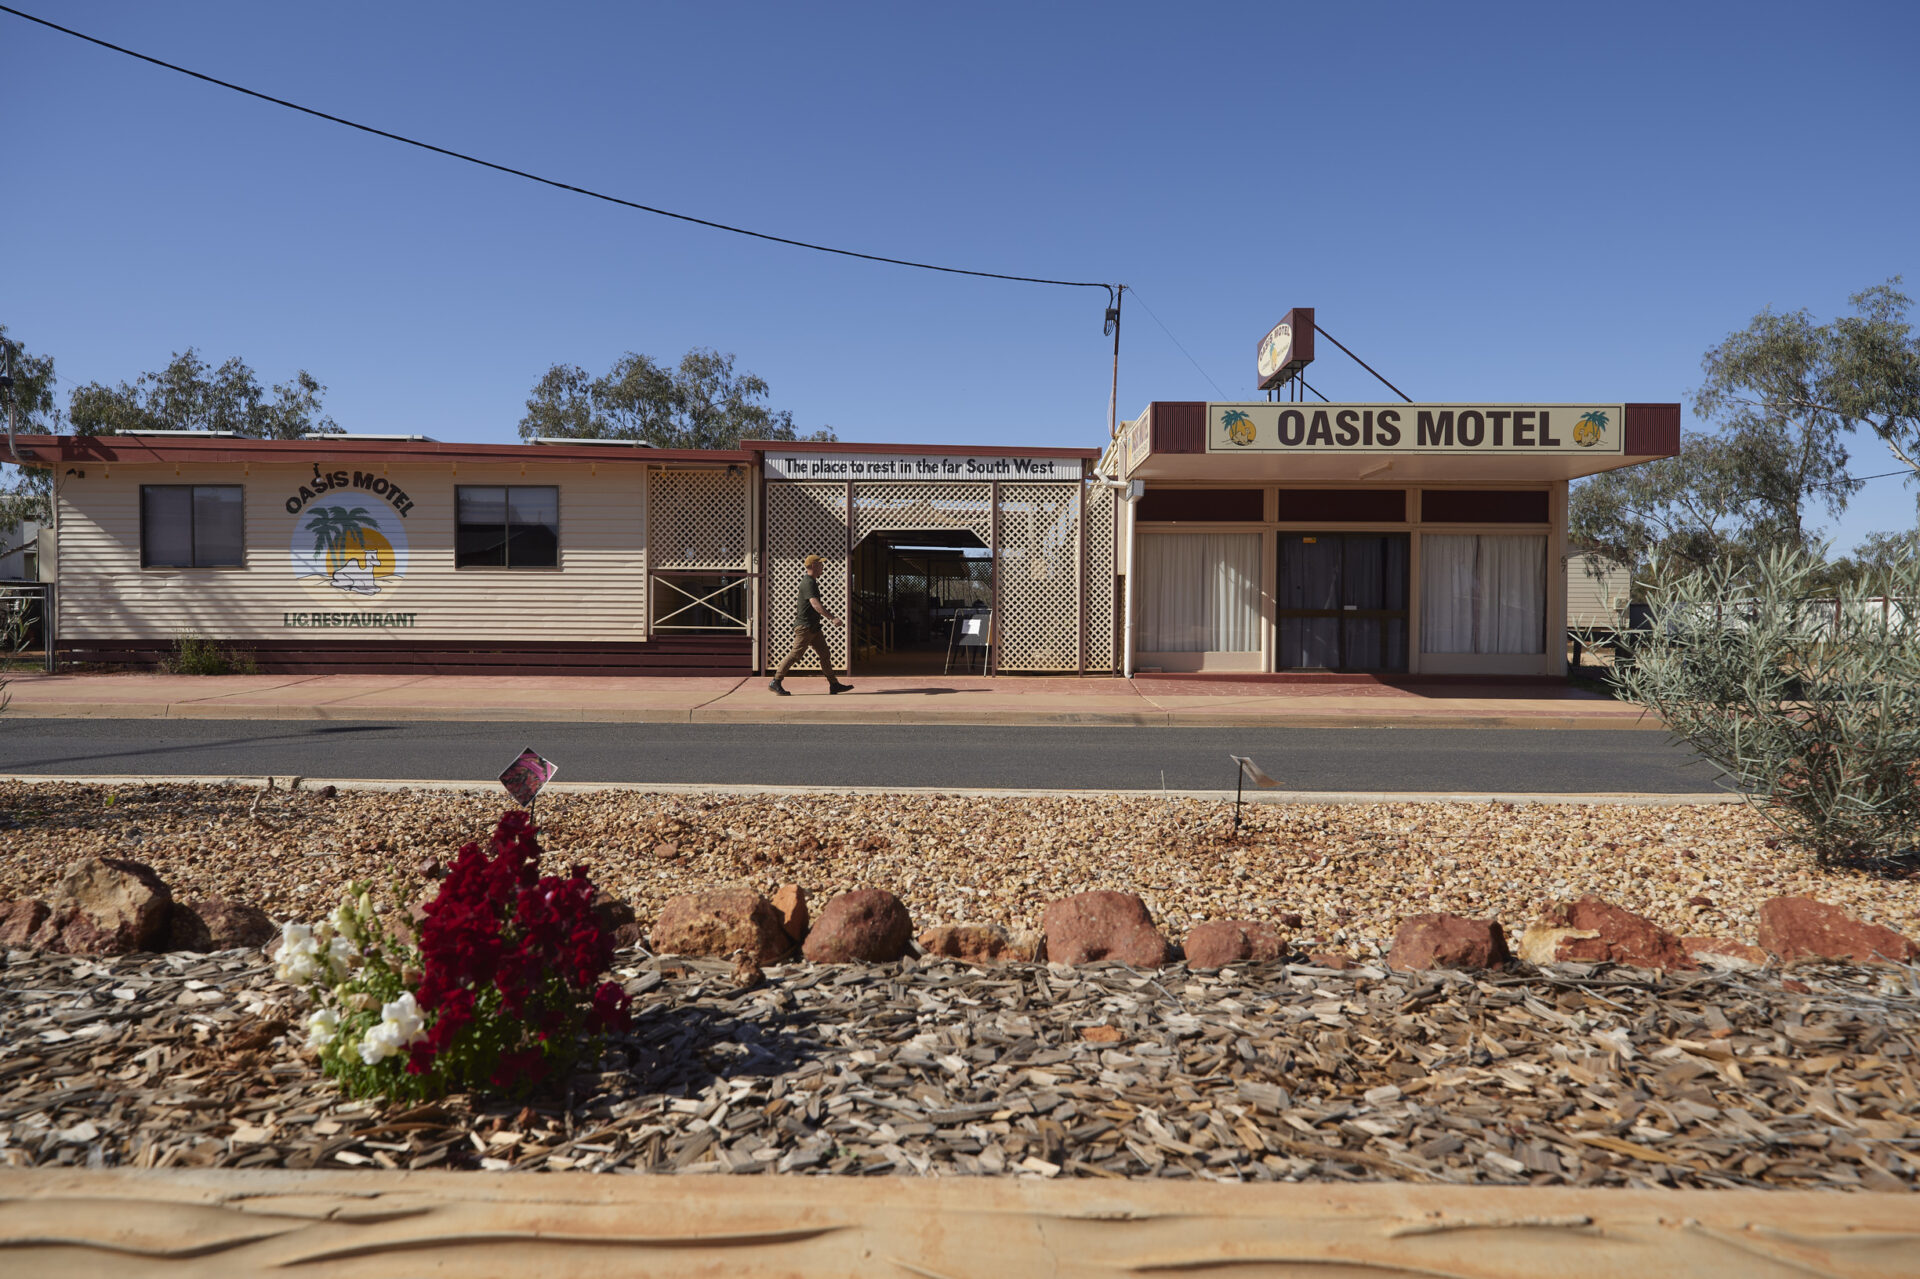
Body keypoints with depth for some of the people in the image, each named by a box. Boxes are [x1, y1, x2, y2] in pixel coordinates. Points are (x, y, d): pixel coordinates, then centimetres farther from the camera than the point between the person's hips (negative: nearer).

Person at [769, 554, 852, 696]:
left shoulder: (812, 582, 16)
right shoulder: (808, 583, -17)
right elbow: (815, 604, -31)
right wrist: (832, 618, -36)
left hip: (814, 627, 10)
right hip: (805, 626, -10)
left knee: (825, 655, 7)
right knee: (795, 654, -7)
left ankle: (834, 685, 9)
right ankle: (775, 682, 0)